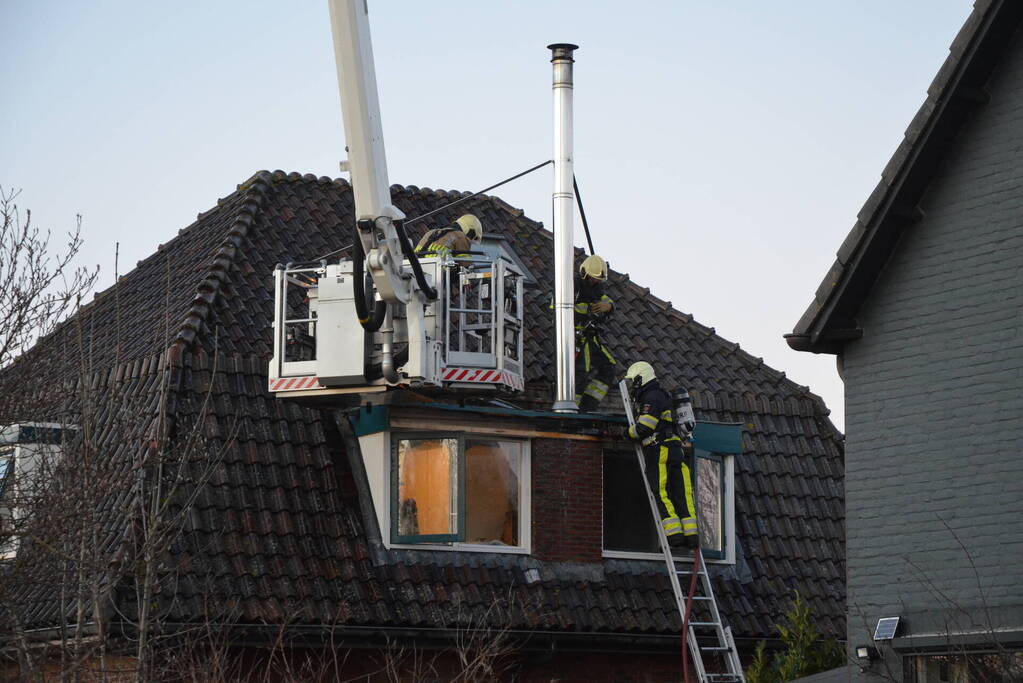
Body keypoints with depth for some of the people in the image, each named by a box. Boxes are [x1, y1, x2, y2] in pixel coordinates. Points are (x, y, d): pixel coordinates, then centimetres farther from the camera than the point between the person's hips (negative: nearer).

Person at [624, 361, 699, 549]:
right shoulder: (663, 396, 25)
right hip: (679, 450, 9)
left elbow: (643, 428, -14)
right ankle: (691, 534, -4)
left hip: (661, 451, -9)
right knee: (681, 494, 3)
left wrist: (628, 432, 4)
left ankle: (674, 534, -16)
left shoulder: (651, 398, -6)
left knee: (661, 494, -8)